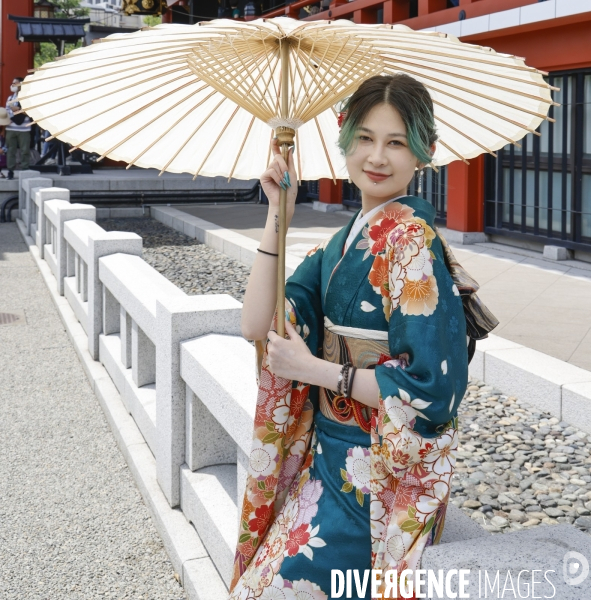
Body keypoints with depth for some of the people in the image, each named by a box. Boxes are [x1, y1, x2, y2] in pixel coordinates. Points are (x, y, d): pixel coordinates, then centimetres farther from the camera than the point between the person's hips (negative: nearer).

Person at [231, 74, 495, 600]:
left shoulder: (410, 240, -18)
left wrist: (313, 368, -16)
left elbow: (431, 387, -22)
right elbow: (257, 325, -3)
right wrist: (278, 216, -8)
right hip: (331, 454, 8)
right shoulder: (346, 240, 6)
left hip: (379, 472, -7)